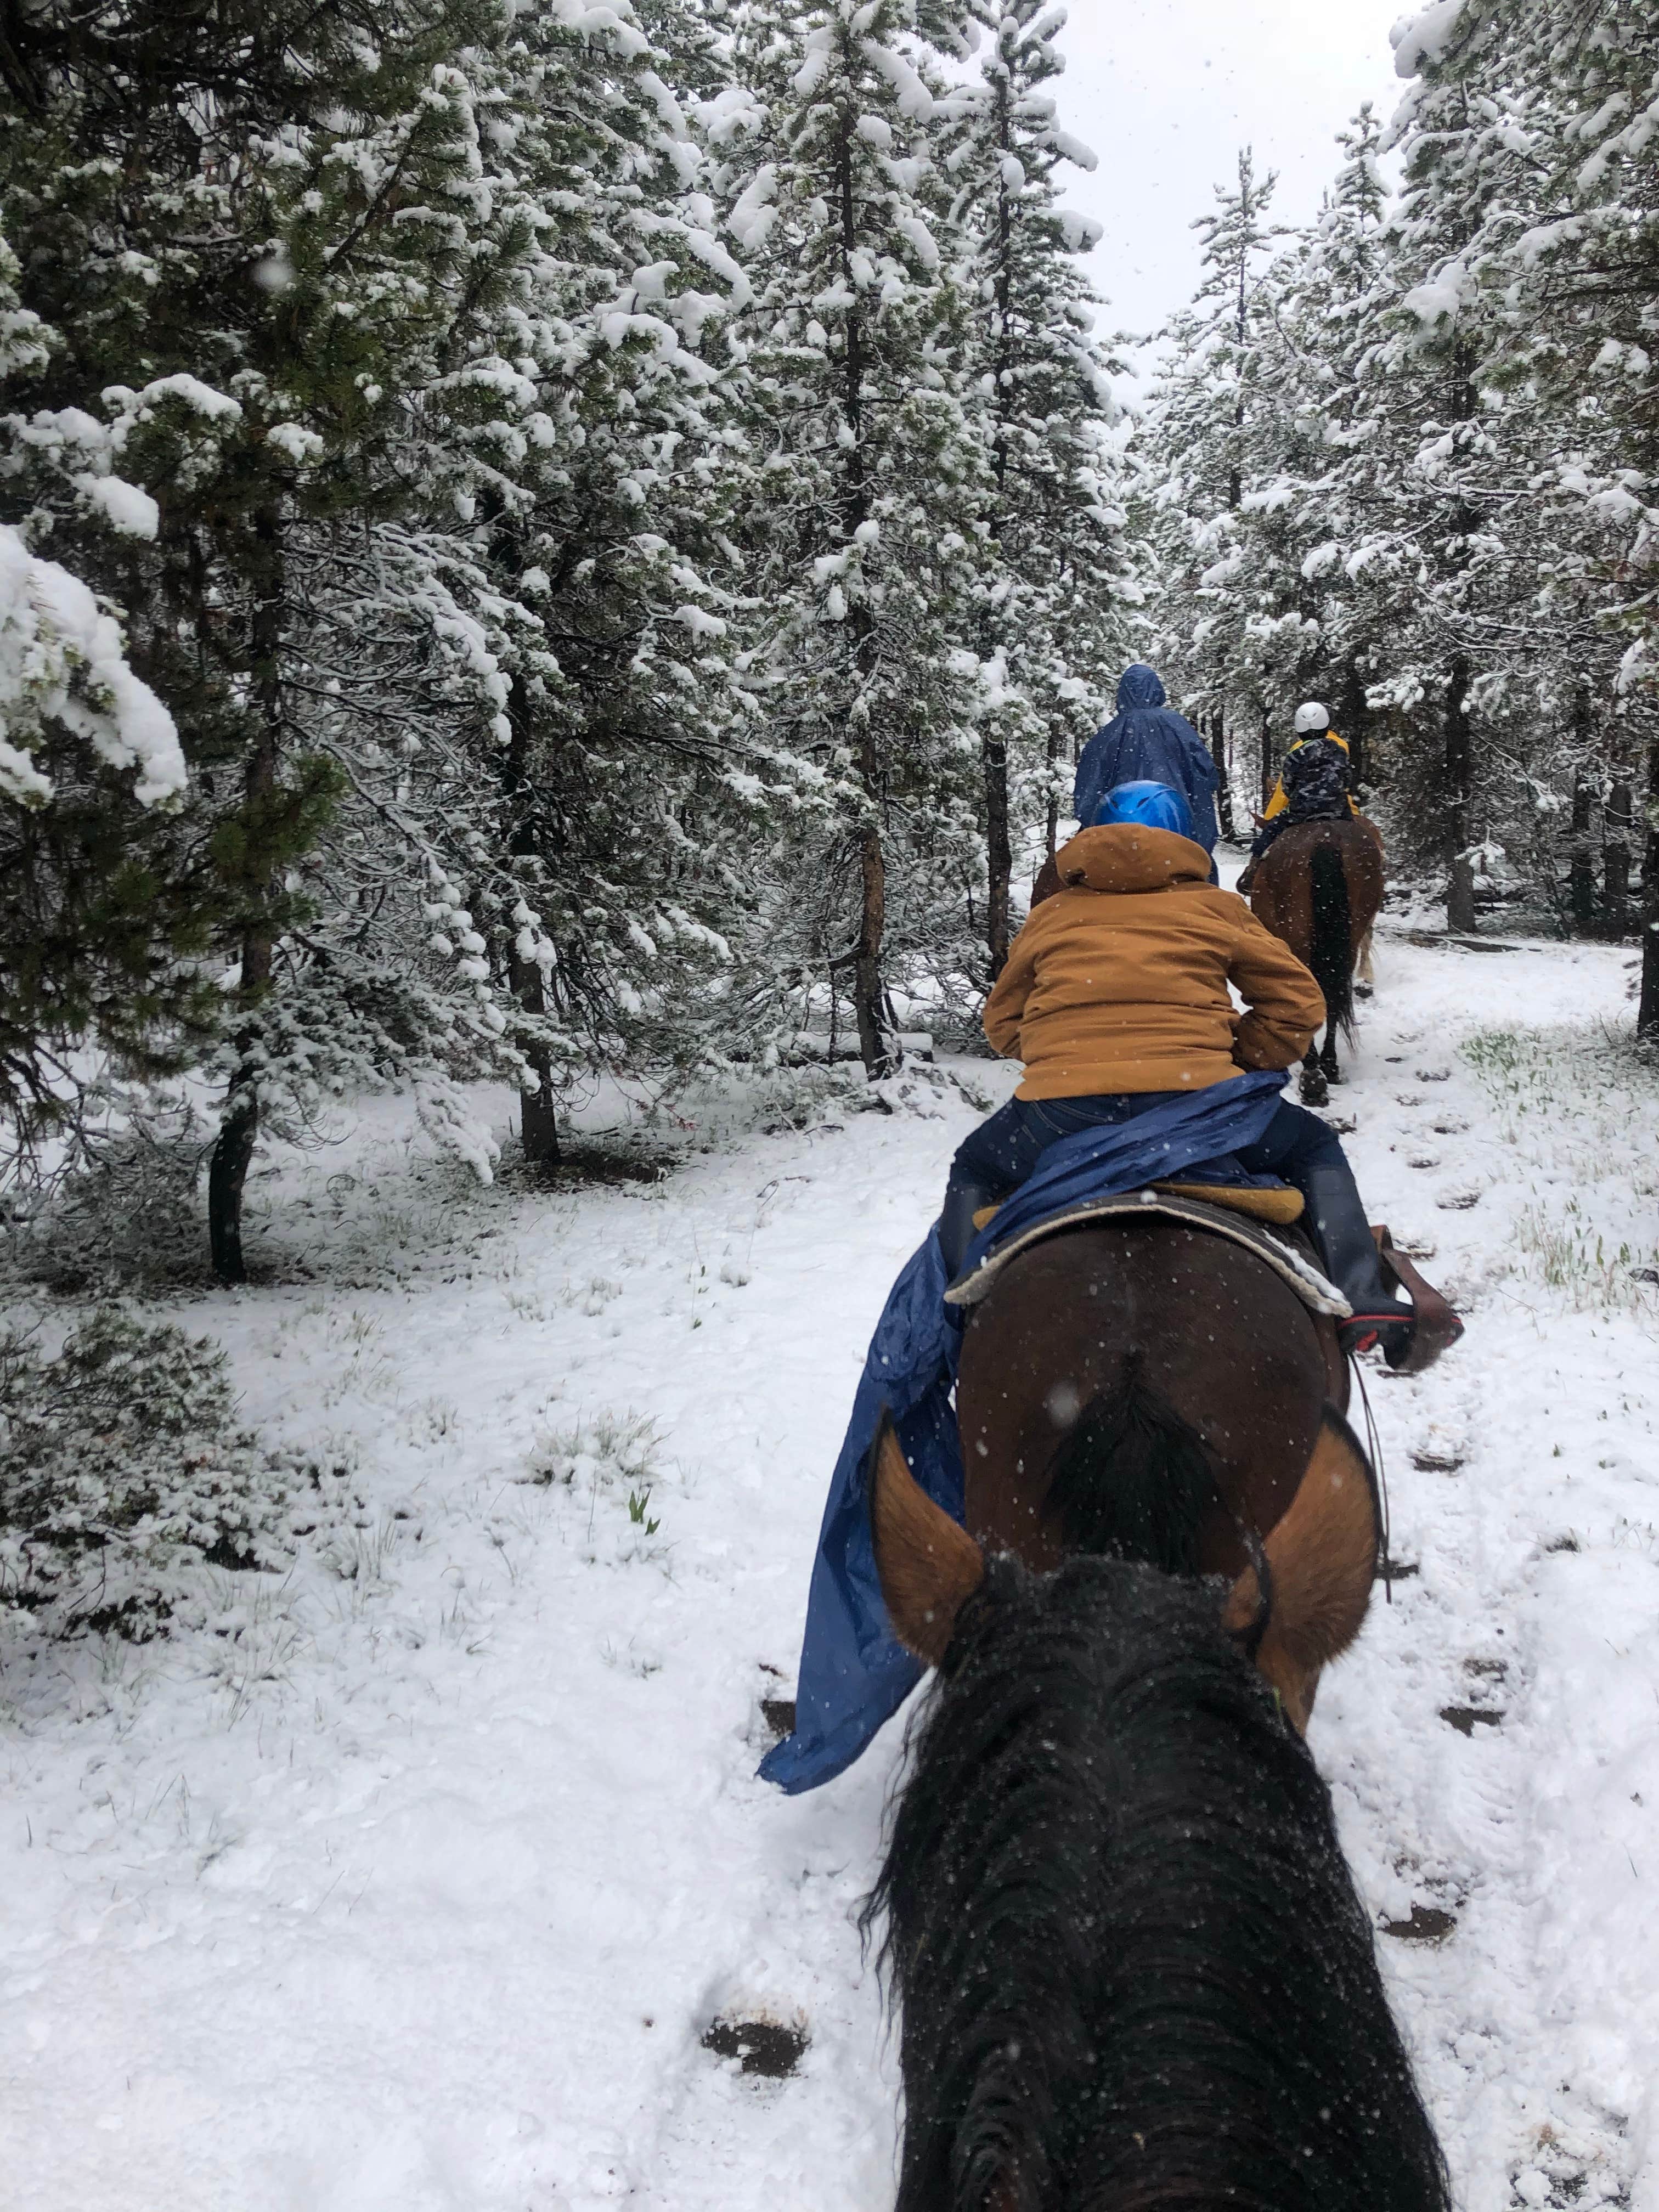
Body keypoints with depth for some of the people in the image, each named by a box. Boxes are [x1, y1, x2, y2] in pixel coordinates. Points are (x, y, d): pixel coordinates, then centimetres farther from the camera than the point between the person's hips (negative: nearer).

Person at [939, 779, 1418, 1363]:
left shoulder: (1048, 916, 20)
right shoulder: (1217, 907, 16)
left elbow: (1001, 1022, 28)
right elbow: (1297, 1005, 14)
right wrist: (1238, 1055, 25)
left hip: (1059, 1107, 1)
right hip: (1193, 1100, -1)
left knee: (973, 1170, 31)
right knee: (1314, 1148, 25)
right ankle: (1360, 1301, 10)